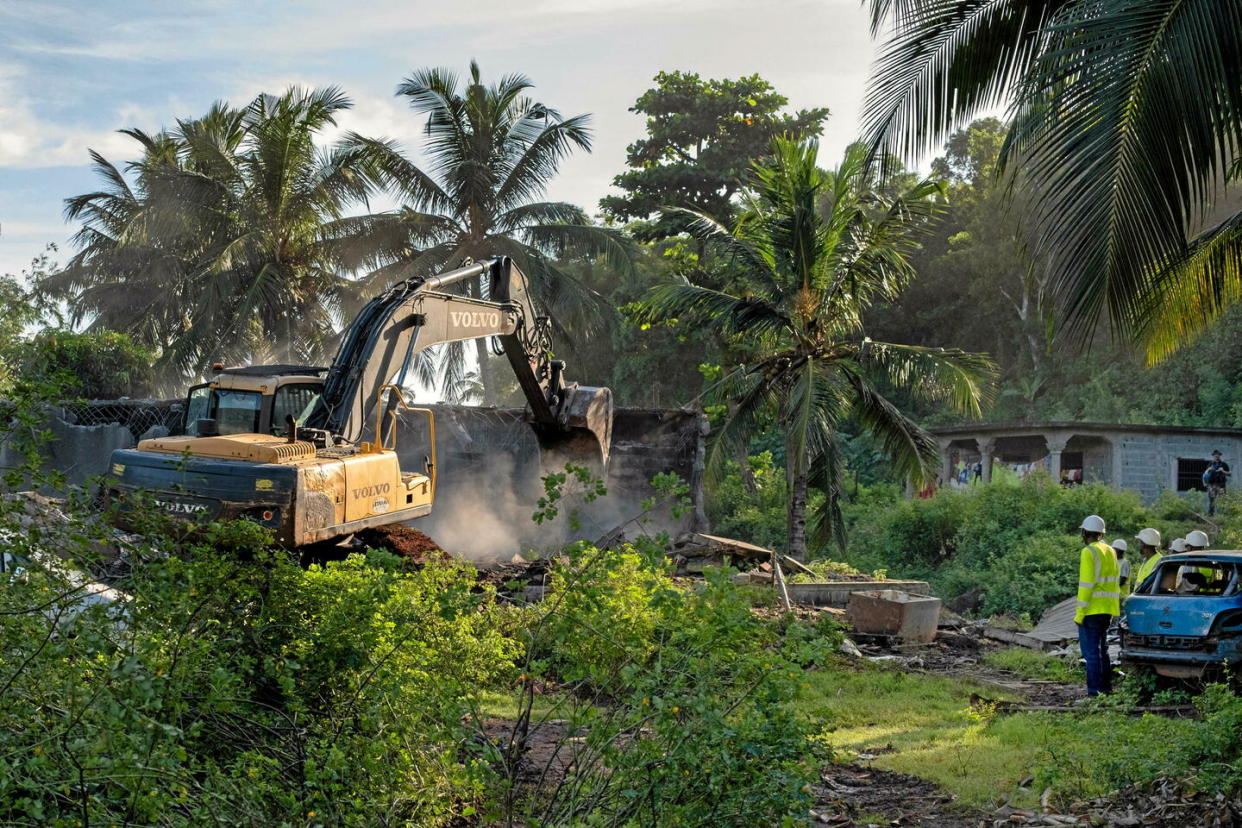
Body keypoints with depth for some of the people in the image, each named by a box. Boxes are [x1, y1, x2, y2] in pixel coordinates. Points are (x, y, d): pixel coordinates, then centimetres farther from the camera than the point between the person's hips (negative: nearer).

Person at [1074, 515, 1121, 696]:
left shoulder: (1089, 552, -13)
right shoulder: (1110, 551, 14)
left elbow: (1086, 584, -18)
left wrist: (1080, 612, -16)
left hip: (1091, 611, -9)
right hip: (1107, 610, 9)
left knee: (1091, 651, -6)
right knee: (1101, 649, 17)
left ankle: (1095, 690, -8)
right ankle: (1106, 687, 19)